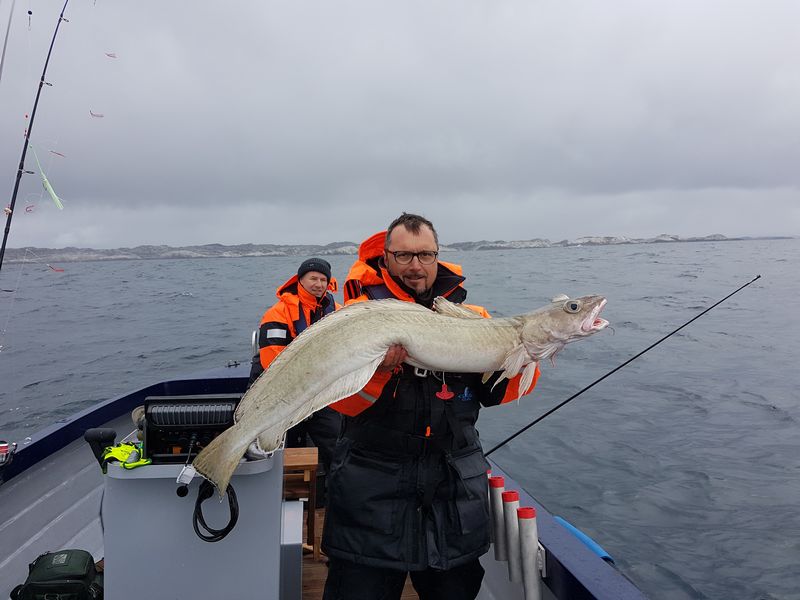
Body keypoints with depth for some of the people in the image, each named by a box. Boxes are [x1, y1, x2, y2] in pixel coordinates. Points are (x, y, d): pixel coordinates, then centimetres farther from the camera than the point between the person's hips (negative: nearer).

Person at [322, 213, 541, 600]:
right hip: (373, 486, -3)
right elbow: (342, 401, -15)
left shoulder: (470, 316, 5)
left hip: (455, 487, 4)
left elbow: (494, 392, 4)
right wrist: (377, 368, -34)